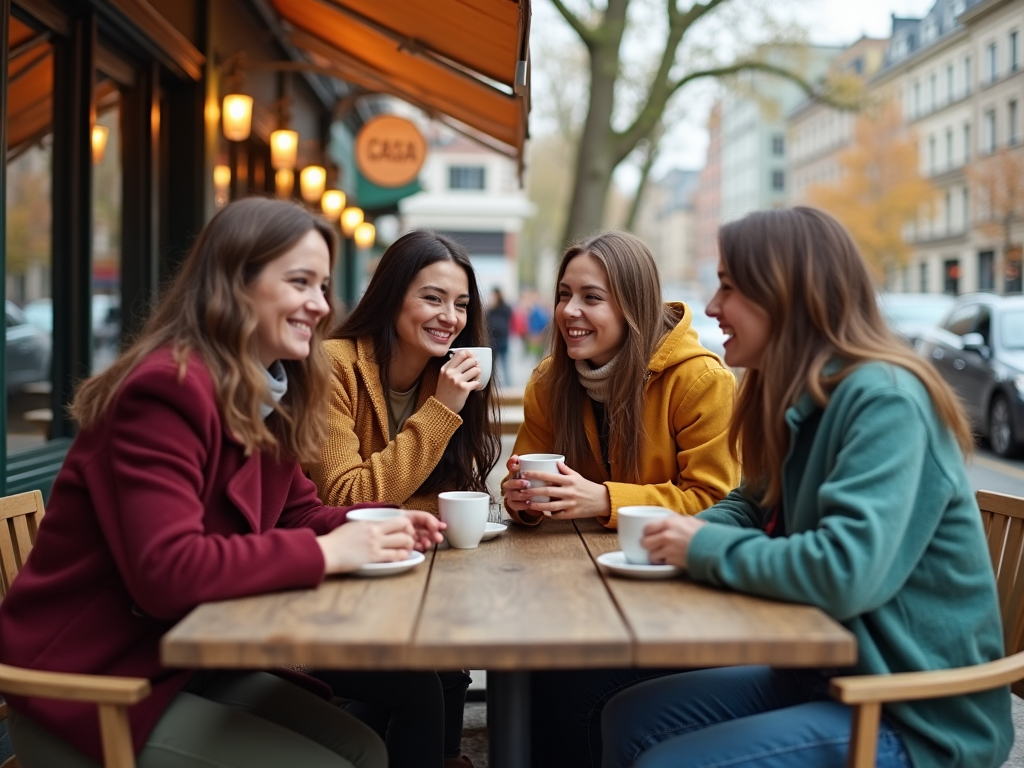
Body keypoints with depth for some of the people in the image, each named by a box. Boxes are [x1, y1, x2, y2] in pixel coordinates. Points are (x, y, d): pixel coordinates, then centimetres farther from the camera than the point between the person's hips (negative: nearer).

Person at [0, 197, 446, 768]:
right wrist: (326, 553, -29)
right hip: (87, 685, -9)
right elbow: (167, 571, -33)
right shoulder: (168, 387, -24)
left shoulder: (271, 395, 6)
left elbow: (299, 514, 12)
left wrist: (377, 526, -8)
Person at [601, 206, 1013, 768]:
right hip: (826, 675, 9)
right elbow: (752, 508, 16)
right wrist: (680, 533, -6)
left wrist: (705, 548, -19)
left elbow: (846, 573, -34)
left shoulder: (884, 400, -22)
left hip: (915, 718, -9)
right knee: (629, 719, 4)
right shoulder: (806, 400, 6)